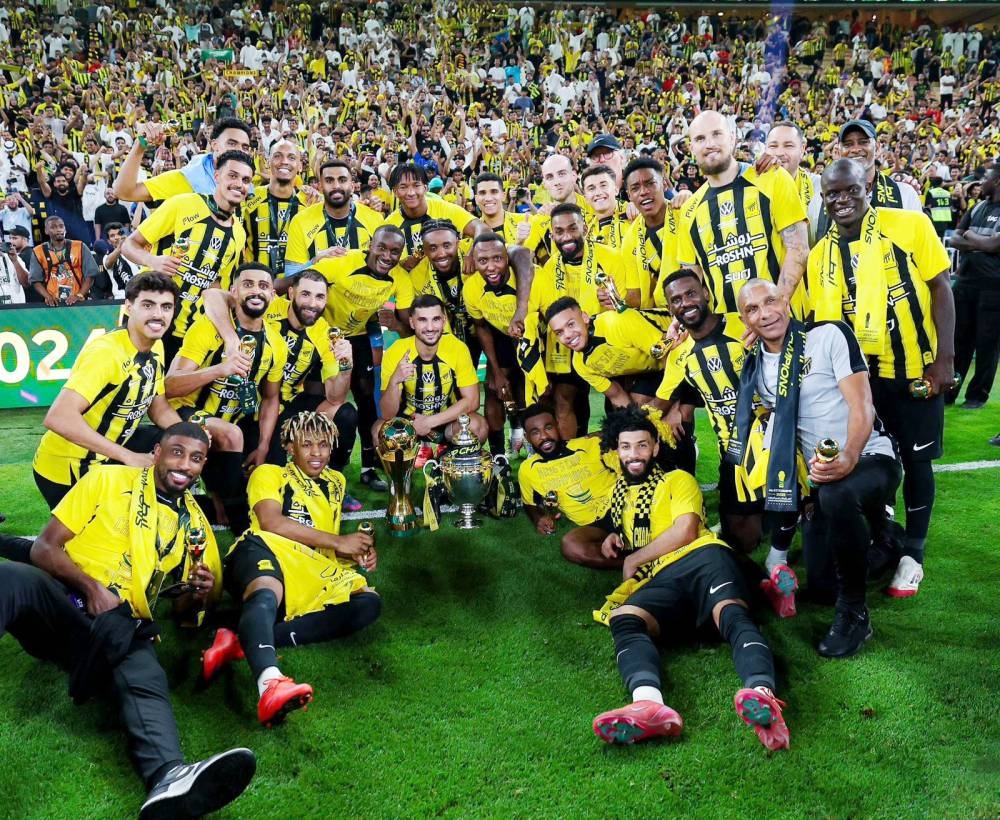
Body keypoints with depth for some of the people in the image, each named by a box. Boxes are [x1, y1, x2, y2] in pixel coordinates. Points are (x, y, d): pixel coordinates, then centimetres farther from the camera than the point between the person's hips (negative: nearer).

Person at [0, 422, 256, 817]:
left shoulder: (196, 524, 17)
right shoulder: (108, 480, 7)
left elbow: (182, 611, 21)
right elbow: (44, 547, 3)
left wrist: (197, 596, -5)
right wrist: (90, 586, -16)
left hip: (123, 627, 2)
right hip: (63, 600, -1)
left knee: (147, 680, -34)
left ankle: (170, 777, -64)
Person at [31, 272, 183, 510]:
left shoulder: (156, 347, -2)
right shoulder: (106, 351, -29)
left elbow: (160, 409, 8)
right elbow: (58, 418, -38)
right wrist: (128, 457, -36)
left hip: (106, 453, 8)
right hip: (66, 468, -8)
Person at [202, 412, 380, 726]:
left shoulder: (336, 483, 31)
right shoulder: (269, 474, 16)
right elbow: (270, 522, -4)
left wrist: (358, 552, 11)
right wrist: (336, 542, -7)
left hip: (313, 574, 4)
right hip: (266, 552, -4)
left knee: (369, 602, -26)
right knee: (266, 594, -40)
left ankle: (243, 642, -38)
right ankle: (269, 680, -72)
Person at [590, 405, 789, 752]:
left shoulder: (678, 480, 21)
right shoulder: (620, 494, 36)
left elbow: (685, 530, 3)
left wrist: (634, 560, 8)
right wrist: (614, 538, 26)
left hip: (701, 557, -2)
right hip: (659, 582, 3)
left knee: (731, 614, -39)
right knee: (622, 619, -34)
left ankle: (763, 695, -70)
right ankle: (649, 705, -65)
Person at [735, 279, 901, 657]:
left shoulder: (829, 335, -9)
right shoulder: (754, 368, 6)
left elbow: (861, 406, -17)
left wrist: (849, 459, -34)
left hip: (870, 459, -6)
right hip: (824, 476, 6)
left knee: (836, 496, -41)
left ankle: (853, 612, -20)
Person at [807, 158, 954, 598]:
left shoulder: (909, 224, -7)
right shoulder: (820, 255, 2)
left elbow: (940, 288, -7)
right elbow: (823, 325, 6)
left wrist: (945, 357, -14)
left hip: (915, 369, -3)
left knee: (915, 459, 7)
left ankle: (912, 553, 21)